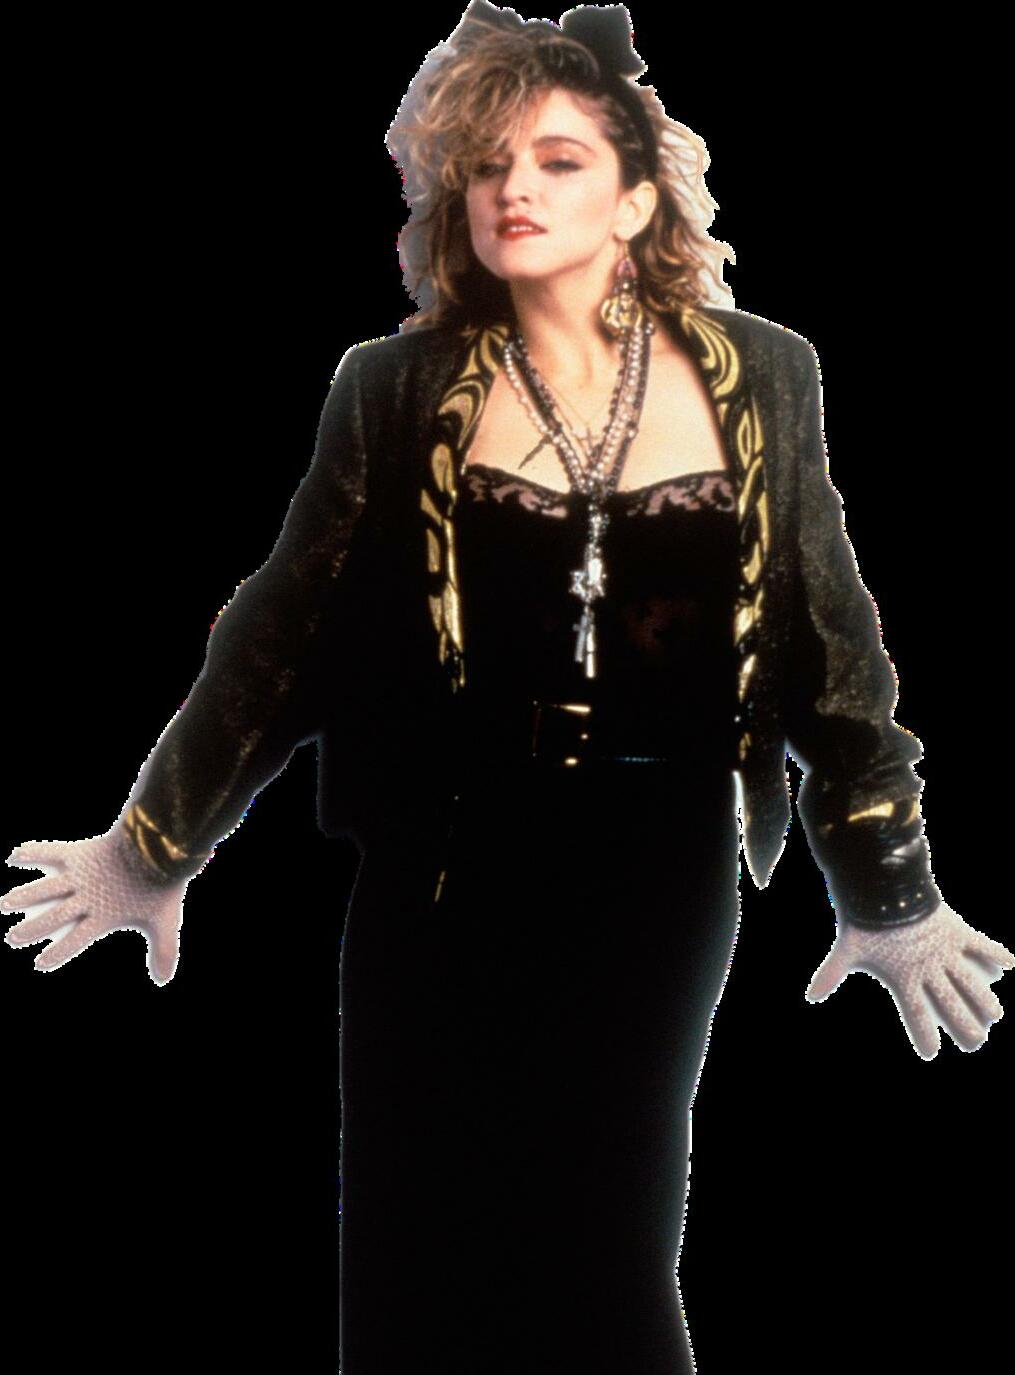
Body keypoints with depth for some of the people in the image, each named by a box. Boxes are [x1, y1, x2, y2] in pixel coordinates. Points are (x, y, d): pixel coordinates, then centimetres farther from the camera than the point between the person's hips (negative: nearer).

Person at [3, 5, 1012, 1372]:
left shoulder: (760, 380, -1)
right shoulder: (397, 393, -3)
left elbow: (825, 639, 6)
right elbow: (282, 636, 4)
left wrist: (893, 895, 9)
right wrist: (151, 849, 9)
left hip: (661, 872, 0)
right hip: (447, 869, 0)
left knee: (606, 1245, 8)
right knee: (430, 1246, 7)